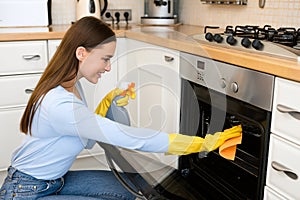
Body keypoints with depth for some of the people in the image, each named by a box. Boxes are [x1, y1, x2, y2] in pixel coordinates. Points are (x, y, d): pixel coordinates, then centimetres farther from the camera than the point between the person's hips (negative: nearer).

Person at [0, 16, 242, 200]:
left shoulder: (71, 86, -3)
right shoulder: (60, 104, -33)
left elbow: (89, 138, 5)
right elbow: (129, 138, -34)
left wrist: (108, 104, -12)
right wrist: (204, 144, -31)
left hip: (54, 181, 8)